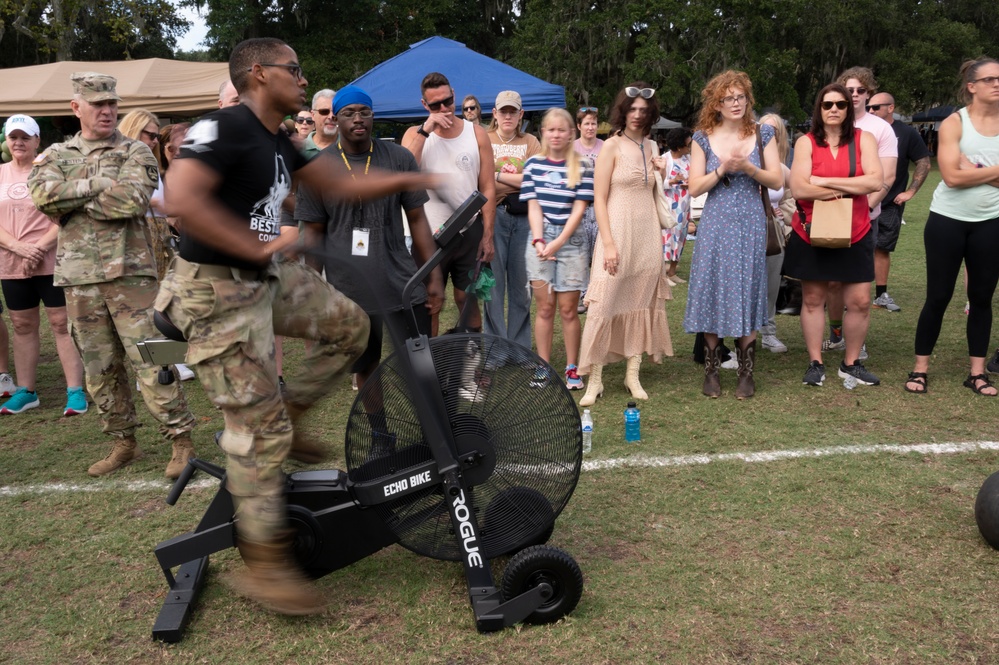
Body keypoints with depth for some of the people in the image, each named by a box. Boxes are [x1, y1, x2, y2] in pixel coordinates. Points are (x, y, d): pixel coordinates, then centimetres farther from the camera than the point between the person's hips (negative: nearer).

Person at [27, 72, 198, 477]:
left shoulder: (136, 152, 3)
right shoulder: (56, 156, 15)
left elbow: (132, 199, -15)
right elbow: (43, 194, -6)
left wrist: (72, 200, -6)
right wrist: (101, 184, -9)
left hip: (129, 271, -4)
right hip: (79, 278, 5)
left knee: (150, 359, -7)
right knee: (99, 367, 10)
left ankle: (181, 442, -1)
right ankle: (123, 443, 22)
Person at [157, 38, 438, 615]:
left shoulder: (279, 142, 11)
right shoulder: (224, 128, -18)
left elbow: (343, 184, 16)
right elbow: (181, 197, -32)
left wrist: (410, 179, 7)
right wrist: (257, 246, -28)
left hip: (268, 277, 9)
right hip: (219, 291, -9)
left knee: (349, 325, 11)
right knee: (259, 430, -6)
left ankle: (289, 418, 22)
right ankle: (264, 565, 8)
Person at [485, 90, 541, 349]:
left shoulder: (531, 143, 12)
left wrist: (498, 175, -7)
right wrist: (518, 180, -8)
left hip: (524, 218, 2)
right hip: (493, 216, -2)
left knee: (521, 285, 5)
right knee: (493, 283, -1)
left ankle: (520, 349, 15)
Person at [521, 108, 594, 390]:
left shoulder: (582, 167, 0)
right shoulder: (534, 164, 6)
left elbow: (579, 208, -5)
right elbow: (533, 205, 3)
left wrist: (558, 242, -13)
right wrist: (539, 240, -10)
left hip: (571, 241, -1)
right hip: (540, 240, 2)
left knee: (568, 309, 1)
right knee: (544, 307, 5)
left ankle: (572, 368, 12)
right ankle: (542, 367, 12)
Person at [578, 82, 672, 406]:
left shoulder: (651, 147, 13)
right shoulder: (611, 146, -4)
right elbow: (599, 200, -10)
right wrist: (608, 243, -16)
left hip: (648, 234, 6)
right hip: (619, 231, -6)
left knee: (641, 303, 8)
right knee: (604, 303, -8)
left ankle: (633, 374, 18)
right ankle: (595, 379, 1)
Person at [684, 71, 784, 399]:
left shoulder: (762, 134, 5)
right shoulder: (703, 138, 4)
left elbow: (777, 181, 1)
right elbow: (695, 188, -1)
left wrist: (748, 167, -14)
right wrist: (723, 169, -15)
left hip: (750, 225, 0)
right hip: (715, 225, 0)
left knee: (747, 295, 1)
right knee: (712, 292, 0)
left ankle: (747, 373, 12)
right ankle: (711, 371, 12)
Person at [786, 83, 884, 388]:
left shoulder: (864, 139, 1)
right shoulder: (806, 142, -3)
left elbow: (876, 181, -13)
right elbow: (799, 189, -15)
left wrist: (825, 182, -15)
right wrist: (850, 189, -11)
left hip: (855, 234, 1)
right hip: (811, 234, -1)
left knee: (860, 301, 2)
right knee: (813, 299, 6)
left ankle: (851, 363, 18)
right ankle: (815, 363, 17)